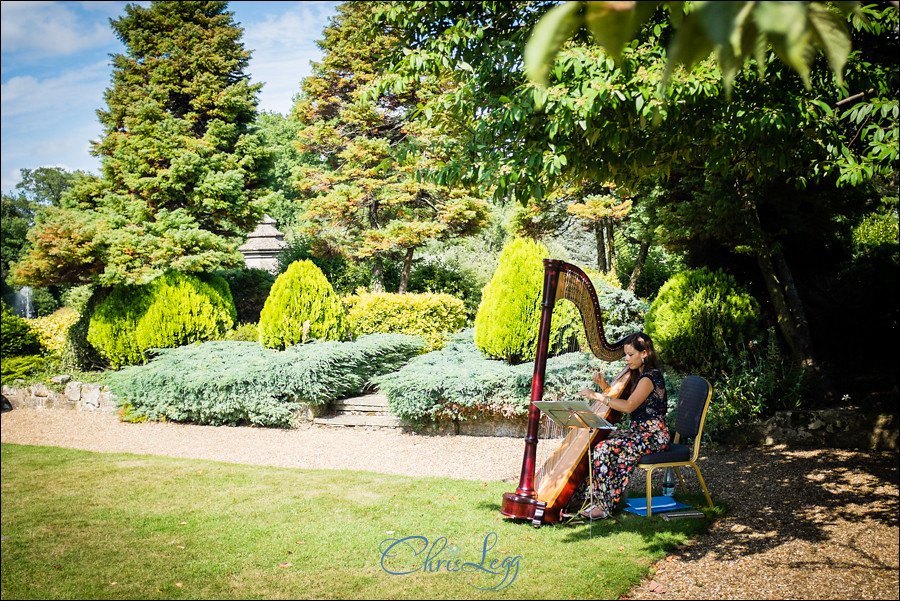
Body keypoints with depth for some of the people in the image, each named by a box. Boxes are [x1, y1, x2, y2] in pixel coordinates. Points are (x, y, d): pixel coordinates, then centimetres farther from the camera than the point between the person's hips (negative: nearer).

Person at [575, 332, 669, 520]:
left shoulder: (650, 377, -16)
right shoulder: (639, 374, 15)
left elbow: (628, 406, -26)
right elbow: (616, 397, 21)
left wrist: (597, 396, -23)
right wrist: (604, 385, 2)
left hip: (653, 436, -10)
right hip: (638, 431, 10)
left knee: (606, 449, -26)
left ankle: (604, 506, -18)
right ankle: (593, 496, -4)